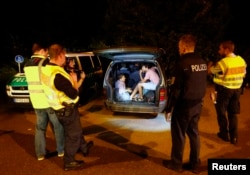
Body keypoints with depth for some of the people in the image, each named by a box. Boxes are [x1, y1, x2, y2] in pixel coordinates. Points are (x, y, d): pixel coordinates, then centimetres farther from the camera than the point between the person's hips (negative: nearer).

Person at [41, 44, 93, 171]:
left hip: (61, 108, 9)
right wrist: (74, 80, -11)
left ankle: (84, 147, 49)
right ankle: (69, 162, 24)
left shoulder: (47, 69, -1)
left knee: (76, 130, 28)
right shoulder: (58, 74, -31)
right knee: (73, 135, 9)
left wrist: (69, 78, 1)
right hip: (67, 110, -9)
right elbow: (74, 94, -27)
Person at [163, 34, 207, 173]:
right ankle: (195, 164, 27)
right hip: (198, 104, 7)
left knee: (179, 135, 7)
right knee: (194, 133, 17)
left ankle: (176, 163, 21)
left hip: (184, 105, -7)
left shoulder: (183, 63, -18)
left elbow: (176, 88, -18)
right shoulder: (202, 63, 5)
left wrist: (169, 107, -10)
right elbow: (204, 85, 12)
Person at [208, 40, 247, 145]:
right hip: (237, 90, 6)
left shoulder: (223, 62, -20)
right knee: (233, 113, 15)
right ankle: (234, 137, 19)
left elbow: (209, 71, -11)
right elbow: (243, 75, 12)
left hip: (224, 90, -6)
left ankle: (224, 134, 23)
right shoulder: (241, 60, 2)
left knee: (222, 112, 12)